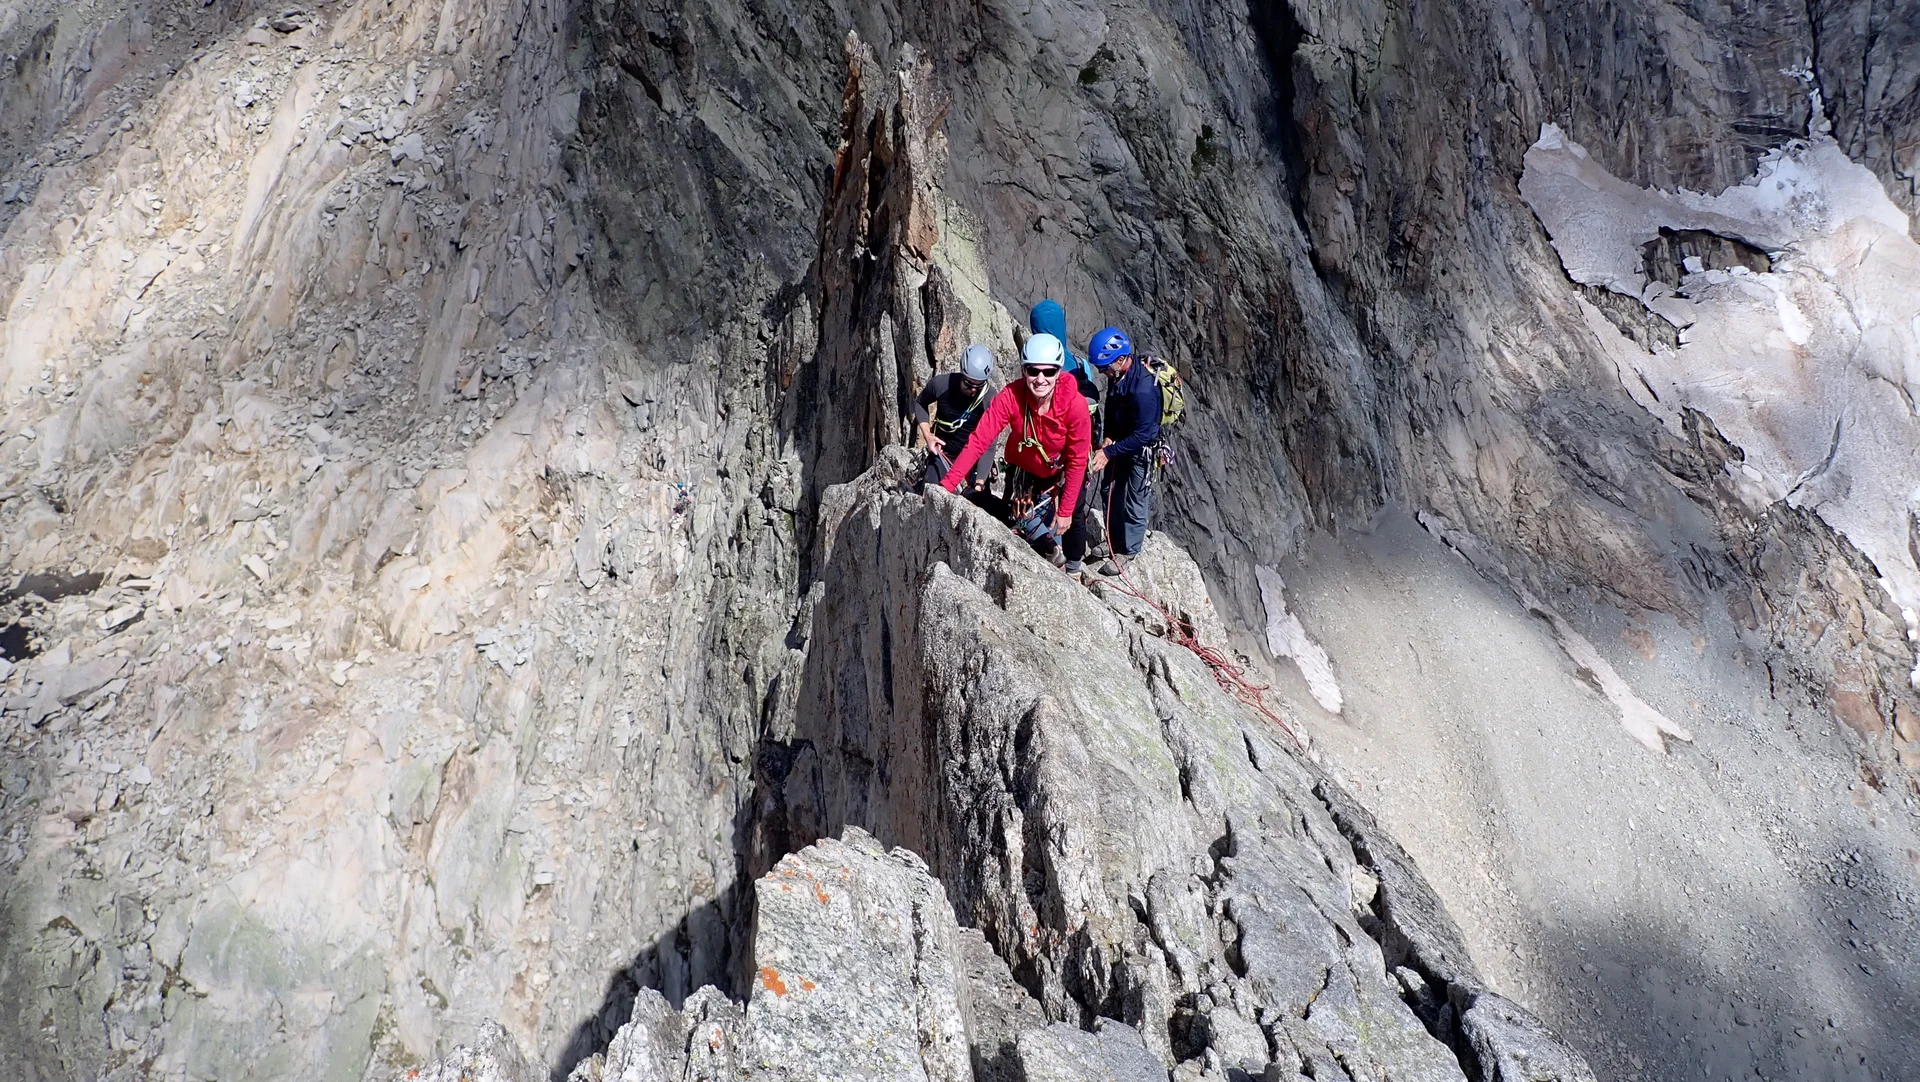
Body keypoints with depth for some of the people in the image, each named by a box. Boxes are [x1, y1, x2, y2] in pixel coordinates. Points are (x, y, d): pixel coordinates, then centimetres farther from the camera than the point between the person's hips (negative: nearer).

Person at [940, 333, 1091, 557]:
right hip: (1023, 474, 1)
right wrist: (947, 485, -39)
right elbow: (978, 441, -31)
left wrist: (1065, 511, -19)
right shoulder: (1010, 397, -30)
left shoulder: (1074, 405, -31)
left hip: (1061, 476, -1)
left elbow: (1077, 461, -21)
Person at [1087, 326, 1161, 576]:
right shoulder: (1116, 374, -11)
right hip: (1120, 441, 8)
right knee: (1110, 492, 20)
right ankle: (1114, 540, 40)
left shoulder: (1144, 389, -36)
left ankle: (1127, 551, 24)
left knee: (1135, 501, 6)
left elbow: (1142, 435, -30)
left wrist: (1109, 452, -28)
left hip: (1142, 450, -8)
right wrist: (1108, 436, -5)